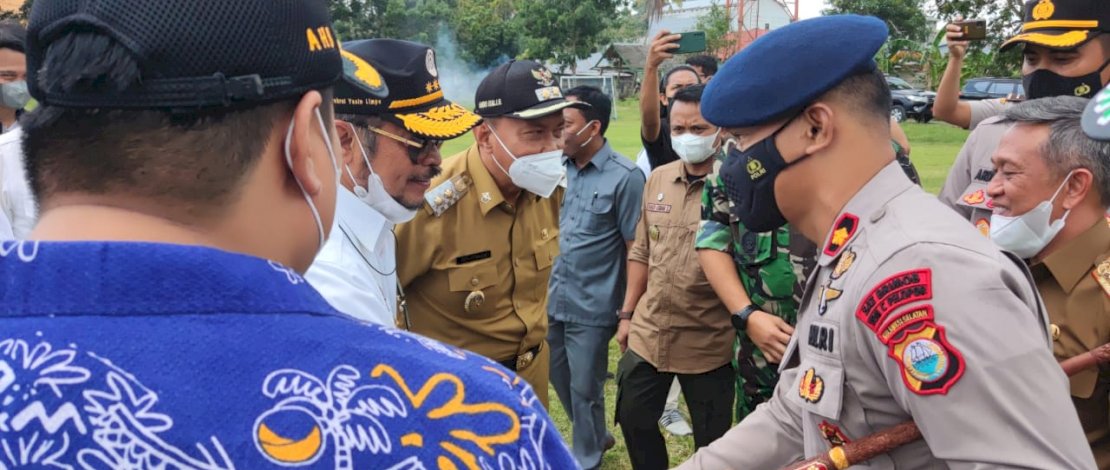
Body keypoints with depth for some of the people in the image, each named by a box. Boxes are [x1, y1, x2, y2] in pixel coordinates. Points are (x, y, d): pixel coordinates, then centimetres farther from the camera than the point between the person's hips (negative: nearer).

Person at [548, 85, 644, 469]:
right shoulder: (561, 168, 2)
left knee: (584, 389, 8)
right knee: (560, 378, 20)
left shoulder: (624, 177, -15)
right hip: (555, 299, 6)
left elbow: (635, 250, -11)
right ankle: (596, 436, 44)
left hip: (591, 306, -6)